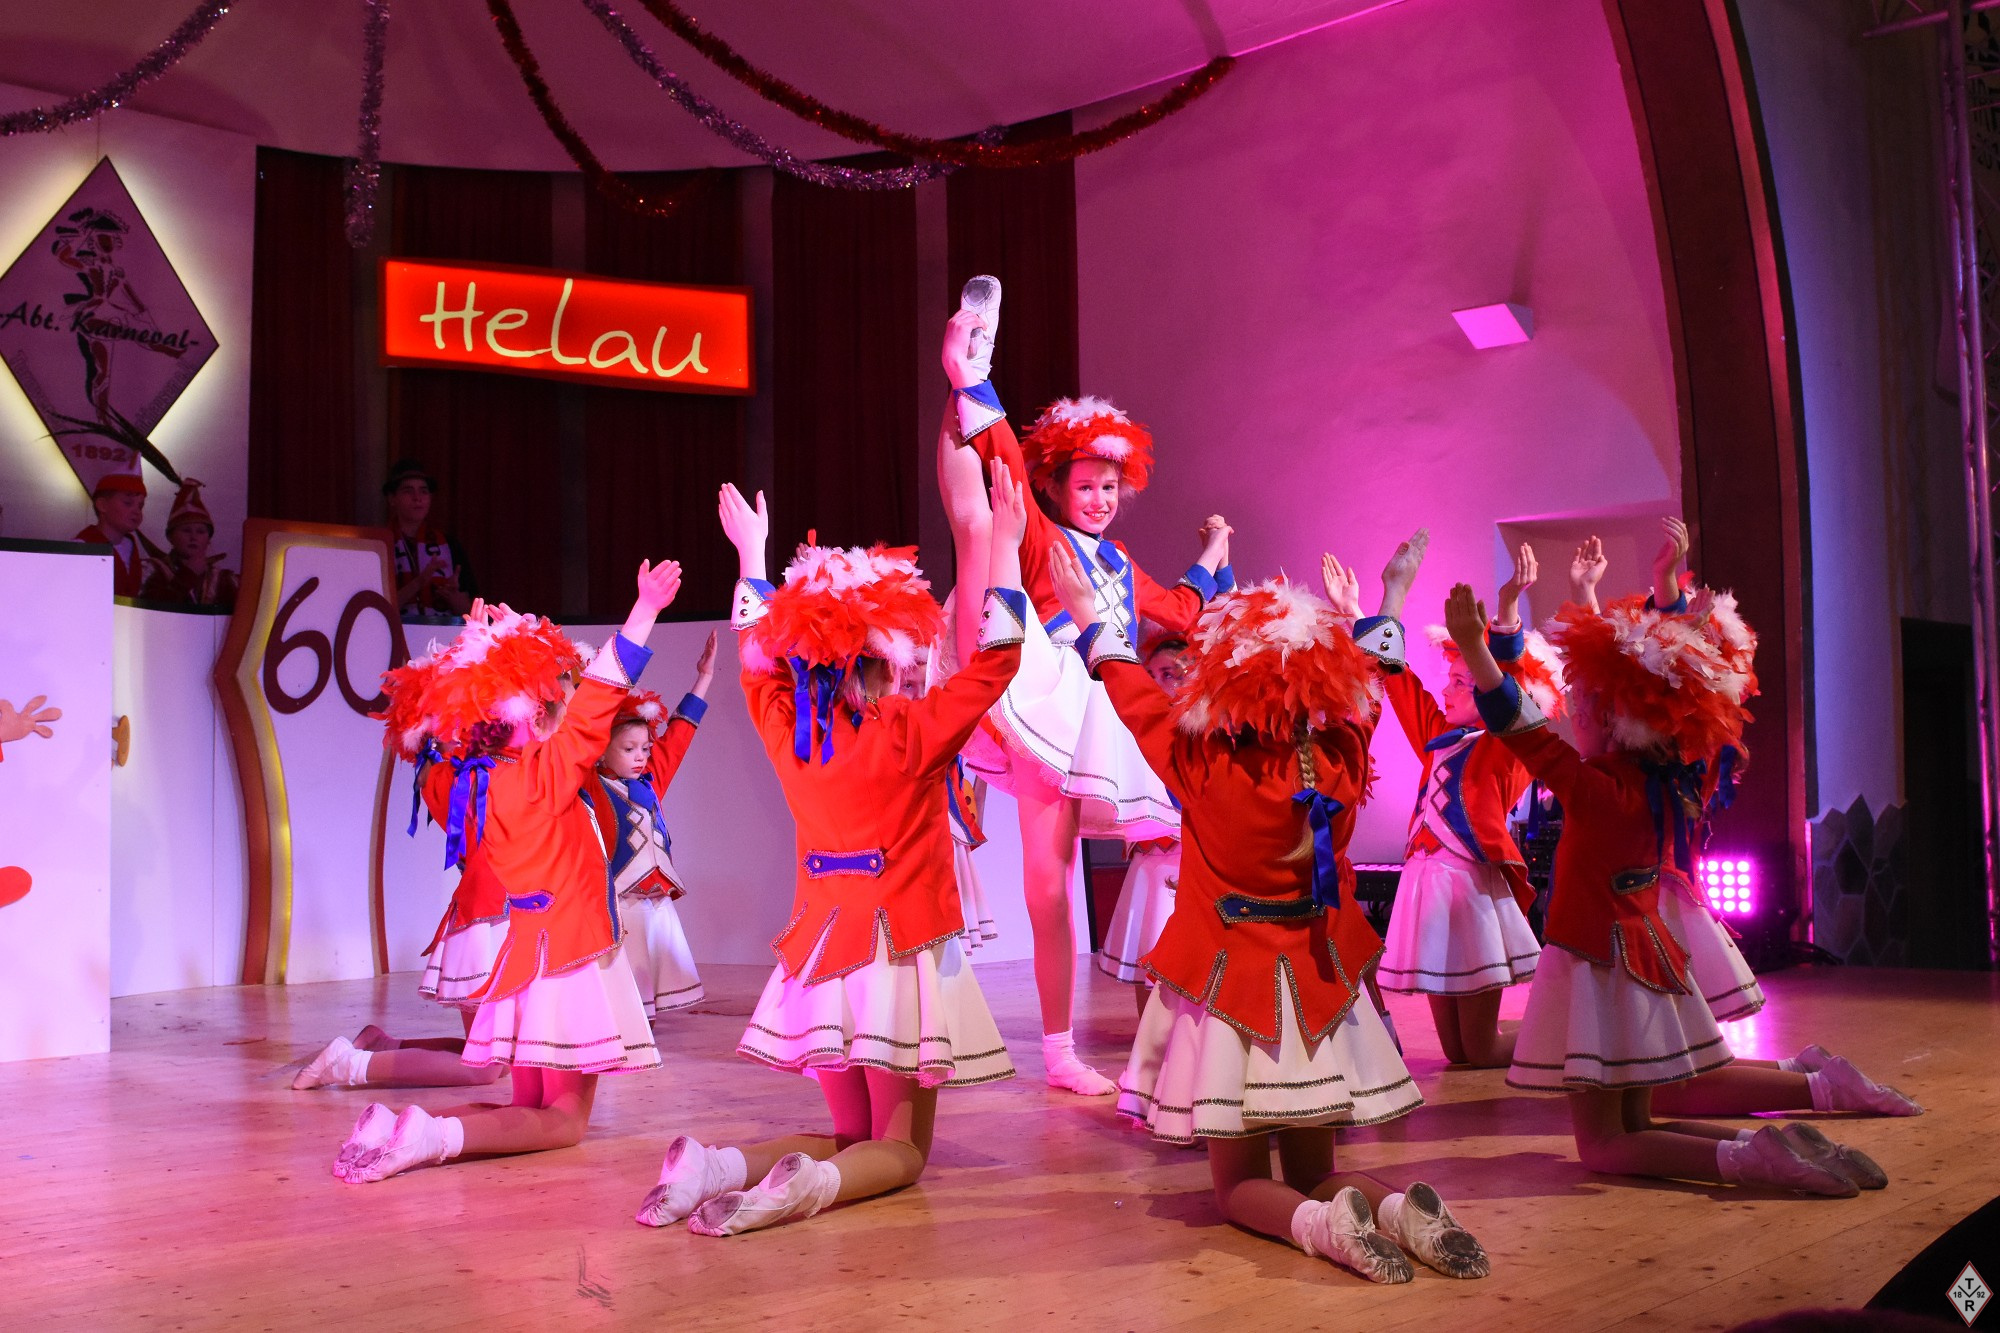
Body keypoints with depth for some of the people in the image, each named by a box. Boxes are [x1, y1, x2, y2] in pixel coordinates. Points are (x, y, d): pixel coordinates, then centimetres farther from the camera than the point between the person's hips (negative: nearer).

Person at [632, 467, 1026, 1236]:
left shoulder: (787, 731, 0)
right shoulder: (910, 737, -15)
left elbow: (760, 652, 19)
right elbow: (996, 656, -9)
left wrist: (751, 554, 29)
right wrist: (1005, 547, -3)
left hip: (820, 955, 6)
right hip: (898, 954, -6)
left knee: (850, 1133, 19)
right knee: (901, 1145, 6)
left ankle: (719, 1166, -5)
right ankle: (812, 1183, -25)